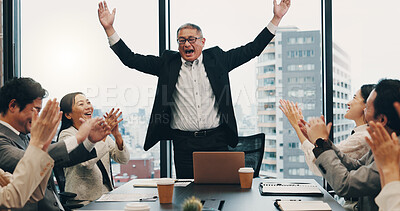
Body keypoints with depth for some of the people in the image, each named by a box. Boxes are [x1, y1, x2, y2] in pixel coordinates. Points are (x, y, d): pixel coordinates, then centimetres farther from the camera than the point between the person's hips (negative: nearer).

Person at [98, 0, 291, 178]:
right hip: (184, 143, 0)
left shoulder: (217, 59, 9)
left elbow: (252, 50, 10)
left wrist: (276, 19, 7)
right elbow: (131, 59, 6)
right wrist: (109, 28, 0)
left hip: (217, 141, 1)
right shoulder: (168, 63, 7)